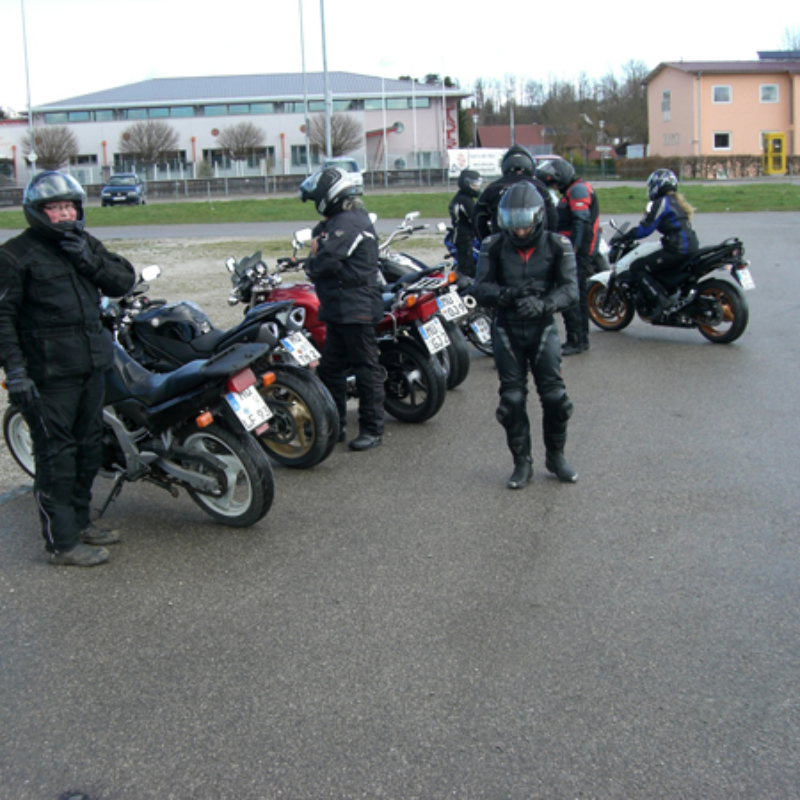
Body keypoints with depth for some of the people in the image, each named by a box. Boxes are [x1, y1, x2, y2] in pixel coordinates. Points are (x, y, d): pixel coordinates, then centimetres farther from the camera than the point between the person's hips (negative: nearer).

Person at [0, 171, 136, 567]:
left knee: (88, 448, 18)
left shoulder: (84, 243, 13)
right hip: (49, 375, -8)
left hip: (91, 367, 8)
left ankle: (79, 521, 33)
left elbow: (124, 280, 7)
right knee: (56, 456, -3)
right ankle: (62, 543, 4)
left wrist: (92, 261, -11)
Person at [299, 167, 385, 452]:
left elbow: (326, 260, -23)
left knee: (366, 368, -4)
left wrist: (312, 264, -3)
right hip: (338, 309, 11)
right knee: (330, 368, 14)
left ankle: (372, 429, 1)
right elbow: (319, 243, 20)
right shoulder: (336, 221, 18)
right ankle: (334, 425, 23)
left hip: (356, 309, -11)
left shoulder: (348, 222, -16)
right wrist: (318, 249, -1)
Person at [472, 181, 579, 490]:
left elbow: (570, 289, -9)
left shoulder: (557, 246, -4)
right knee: (512, 399, 2)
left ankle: (555, 456, 20)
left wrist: (543, 303, -29)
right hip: (507, 329, 1)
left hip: (542, 328, 0)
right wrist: (507, 294, -27)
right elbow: (481, 289, -6)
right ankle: (522, 462, 16)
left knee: (555, 395, -1)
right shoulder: (494, 247, -2)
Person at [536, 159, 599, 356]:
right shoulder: (571, 191, 21)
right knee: (579, 296, 14)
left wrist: (574, 250, -23)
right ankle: (582, 339, 21)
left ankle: (575, 341, -9)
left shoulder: (578, 189, -11)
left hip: (577, 253, -11)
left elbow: (582, 222, -20)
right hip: (576, 252, 11)